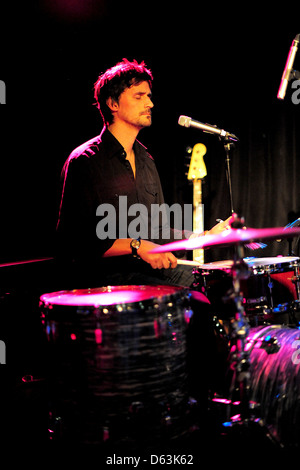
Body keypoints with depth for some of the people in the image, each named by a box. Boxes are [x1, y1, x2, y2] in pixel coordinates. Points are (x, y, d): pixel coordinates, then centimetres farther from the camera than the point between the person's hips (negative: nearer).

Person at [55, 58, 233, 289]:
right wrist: (136, 246, -21)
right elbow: (72, 240, -14)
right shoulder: (85, 161, -9)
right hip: (103, 274, -7)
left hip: (148, 268, 8)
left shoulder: (145, 160, 16)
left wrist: (205, 236, 7)